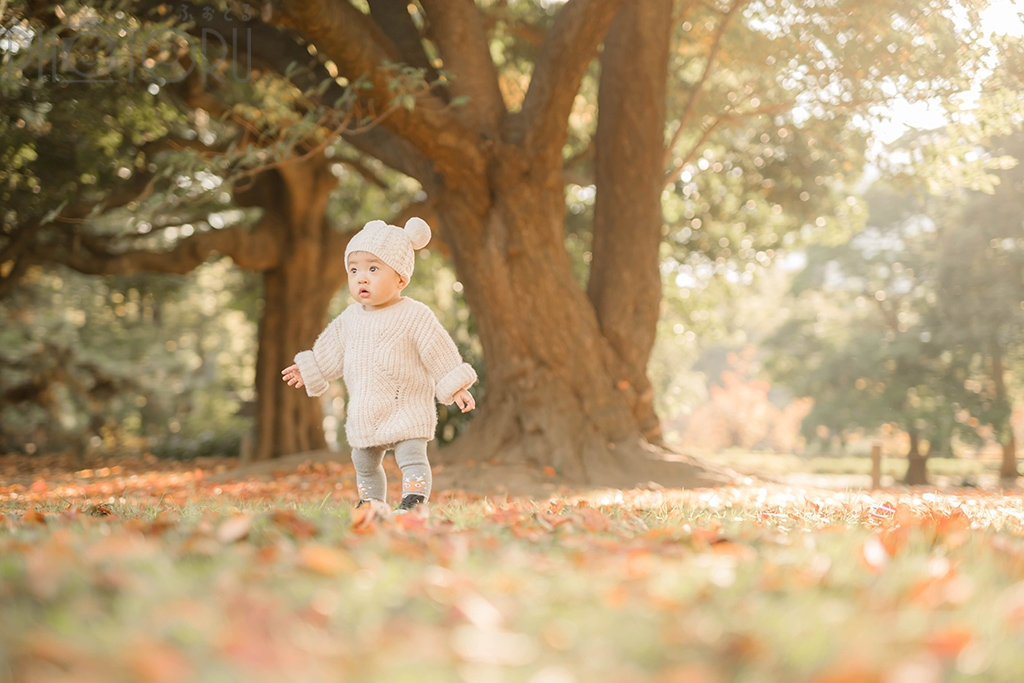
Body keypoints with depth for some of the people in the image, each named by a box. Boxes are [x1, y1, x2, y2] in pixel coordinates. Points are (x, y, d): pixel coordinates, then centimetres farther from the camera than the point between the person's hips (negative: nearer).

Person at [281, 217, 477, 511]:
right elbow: (331, 351, 20)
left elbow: (440, 354, -10)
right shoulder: (350, 318, 5)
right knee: (364, 465, 16)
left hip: (407, 409, -6)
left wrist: (455, 388, -13)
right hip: (364, 414, 6)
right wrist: (310, 370, 27)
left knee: (412, 457, -15)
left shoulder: (416, 316, -13)